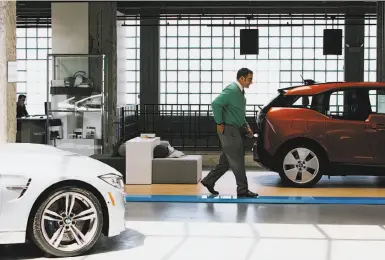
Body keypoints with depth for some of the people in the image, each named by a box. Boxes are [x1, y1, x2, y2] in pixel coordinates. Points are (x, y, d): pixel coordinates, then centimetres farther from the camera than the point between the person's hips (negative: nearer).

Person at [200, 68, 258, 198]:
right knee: (237, 161, -4)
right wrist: (219, 123, -21)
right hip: (229, 130, -10)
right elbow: (215, 104, -27)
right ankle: (242, 190, 2)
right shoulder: (232, 90, -17)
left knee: (227, 160, 14)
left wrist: (246, 126, 13)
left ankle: (209, 181, 23)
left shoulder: (240, 91, 14)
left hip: (237, 130, 10)